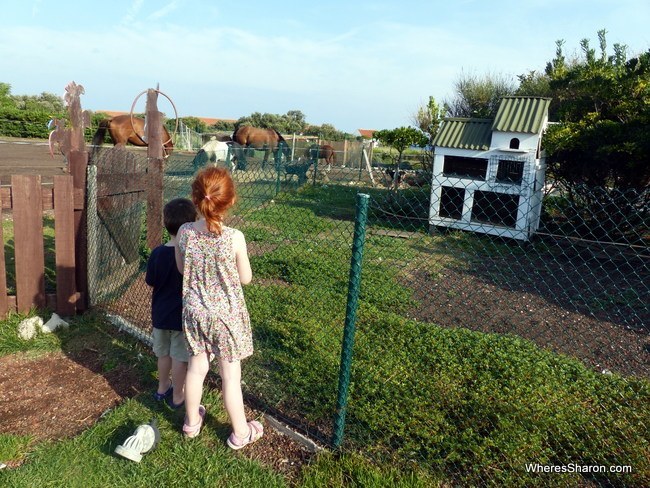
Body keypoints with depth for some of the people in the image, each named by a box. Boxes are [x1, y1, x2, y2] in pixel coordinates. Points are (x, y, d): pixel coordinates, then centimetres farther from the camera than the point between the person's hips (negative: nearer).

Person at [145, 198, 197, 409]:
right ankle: (177, 396, 24)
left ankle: (162, 387, 40)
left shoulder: (157, 253, -8)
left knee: (163, 352, 22)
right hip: (183, 316, -4)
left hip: (160, 314, 4)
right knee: (180, 357, 10)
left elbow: (151, 282, 2)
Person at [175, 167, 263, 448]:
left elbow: (181, 268, 4)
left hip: (194, 311, 4)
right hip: (226, 314, -3)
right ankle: (240, 433, 31)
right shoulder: (234, 238, -23)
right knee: (231, 375, 11)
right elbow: (245, 278, -10)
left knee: (196, 367, 22)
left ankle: (192, 422, 43)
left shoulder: (184, 233, -13)